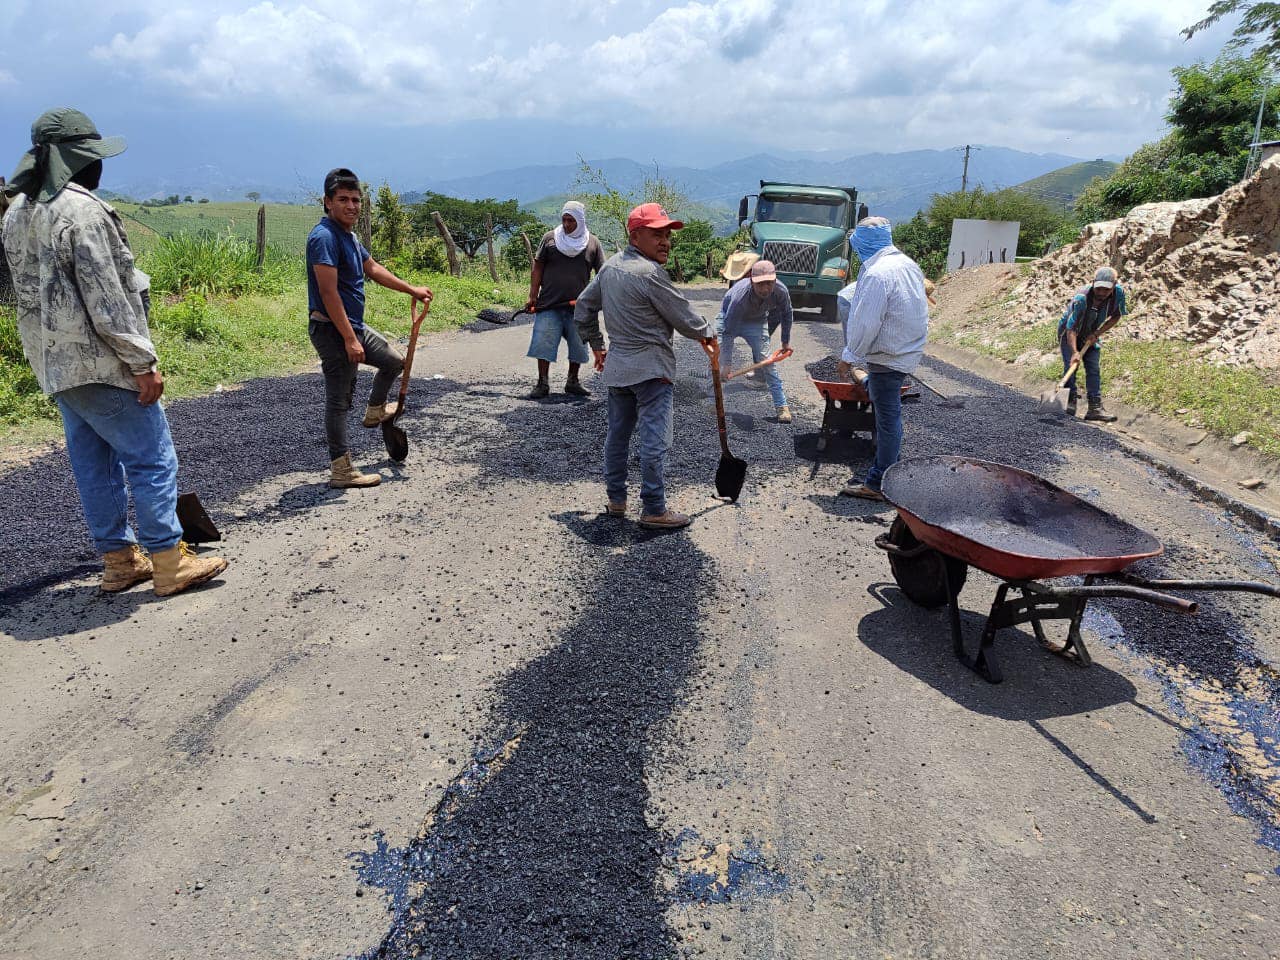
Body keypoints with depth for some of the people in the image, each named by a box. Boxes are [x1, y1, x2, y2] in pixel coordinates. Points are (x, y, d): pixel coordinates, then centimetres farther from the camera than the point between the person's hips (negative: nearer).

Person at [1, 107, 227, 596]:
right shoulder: (81, 209, -16)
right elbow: (105, 296, -20)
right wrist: (143, 362, -17)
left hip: (54, 363, 10)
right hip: (98, 361, -10)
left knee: (93, 462, 13)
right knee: (152, 459, -2)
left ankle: (119, 560, 21)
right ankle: (169, 562, 2)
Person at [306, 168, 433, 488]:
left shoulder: (348, 234, 13)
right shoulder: (324, 236, -18)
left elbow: (373, 269, 28)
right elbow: (328, 292, -25)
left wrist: (411, 290, 31)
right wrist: (350, 339, -27)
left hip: (354, 325, 10)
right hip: (332, 330, -10)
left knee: (395, 361, 22)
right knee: (339, 399, -4)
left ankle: (375, 411, 44)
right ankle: (341, 471, 3)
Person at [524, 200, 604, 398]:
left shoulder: (592, 243, 4)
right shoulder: (550, 238, 3)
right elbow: (538, 267, 5)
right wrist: (533, 296, -2)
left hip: (578, 306, 1)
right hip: (549, 305, -1)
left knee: (578, 346, 8)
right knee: (544, 344, -3)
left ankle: (573, 382, 24)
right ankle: (543, 384, 7)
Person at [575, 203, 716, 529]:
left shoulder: (610, 266, 10)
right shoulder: (649, 273, -17)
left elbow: (583, 309, 19)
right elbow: (682, 315, -10)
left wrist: (596, 346, 27)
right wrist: (706, 334, 8)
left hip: (616, 366, 9)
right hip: (650, 368, -9)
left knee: (617, 434, 15)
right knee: (654, 439, -4)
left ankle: (616, 500, 24)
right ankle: (654, 510, 1)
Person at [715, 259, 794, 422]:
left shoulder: (780, 291, -30)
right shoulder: (740, 296, -41)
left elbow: (786, 314, -5)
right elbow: (729, 331, -36)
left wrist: (786, 341, 2)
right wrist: (727, 364, -35)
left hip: (757, 322, 2)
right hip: (730, 318, -2)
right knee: (718, 361, -5)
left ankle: (782, 406, 1)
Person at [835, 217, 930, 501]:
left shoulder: (877, 273, -21)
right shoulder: (907, 263, 9)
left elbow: (866, 323, -22)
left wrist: (849, 357, -11)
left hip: (888, 357, -10)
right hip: (908, 350, 10)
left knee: (887, 418, -4)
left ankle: (878, 484, 4)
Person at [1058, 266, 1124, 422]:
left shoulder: (1119, 293, -22)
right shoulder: (1081, 298, -37)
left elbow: (1116, 316, -3)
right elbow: (1071, 328, -38)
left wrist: (1098, 333, -16)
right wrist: (1074, 352, -49)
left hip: (1091, 336, 4)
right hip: (1069, 334, -4)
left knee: (1094, 369, -2)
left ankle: (1095, 407, -3)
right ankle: (1070, 403, 0)